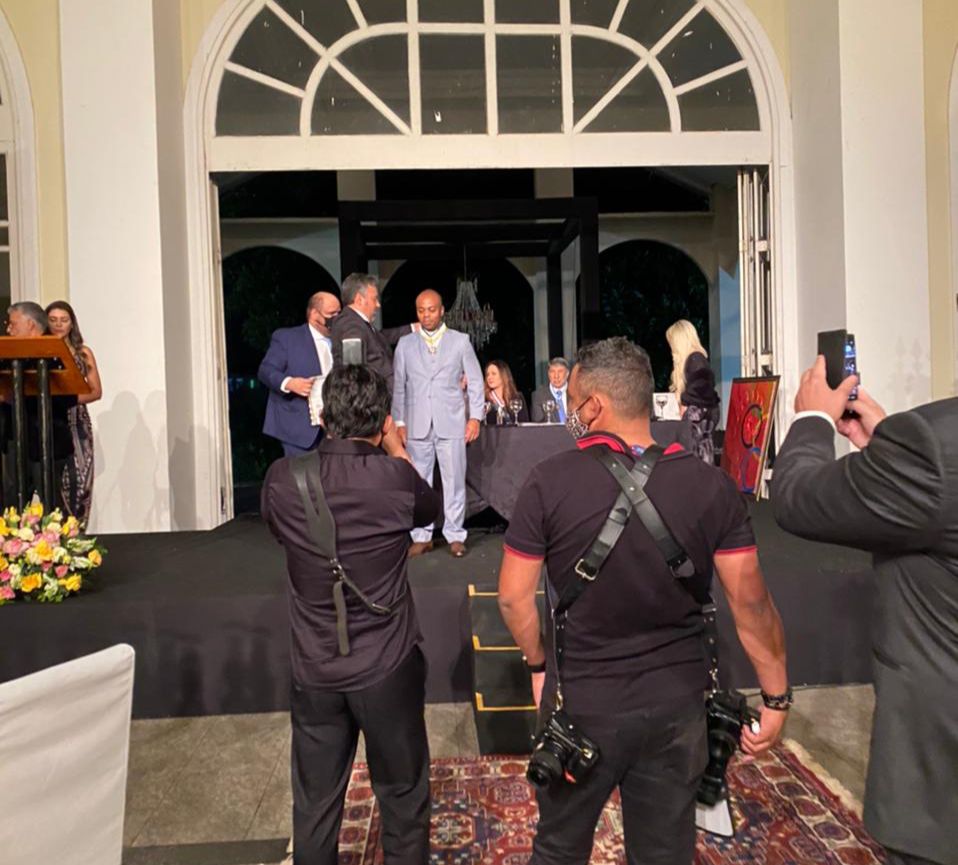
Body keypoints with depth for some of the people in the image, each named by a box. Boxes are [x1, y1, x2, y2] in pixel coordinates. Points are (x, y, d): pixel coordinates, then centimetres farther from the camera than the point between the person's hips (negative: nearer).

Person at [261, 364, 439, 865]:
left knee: (314, 808, 18)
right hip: (388, 668, -2)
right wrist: (397, 454, 17)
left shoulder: (283, 480, -11)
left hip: (314, 672, 2)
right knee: (403, 802, 17)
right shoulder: (396, 478, -17)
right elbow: (431, 509, 6)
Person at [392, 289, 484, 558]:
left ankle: (455, 536, 11)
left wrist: (475, 416, 0)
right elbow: (398, 385, 9)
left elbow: (475, 380, 6)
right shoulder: (405, 343, 9)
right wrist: (399, 421, 4)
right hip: (417, 424, 1)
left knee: (454, 482, 1)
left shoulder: (460, 341, 6)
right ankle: (421, 536, 13)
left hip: (451, 423, -1)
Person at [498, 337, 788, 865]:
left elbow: (513, 596, -9)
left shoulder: (550, 481, -16)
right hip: (675, 703, 2)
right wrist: (776, 698, 6)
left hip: (581, 702, -1)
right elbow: (751, 603, -7)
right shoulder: (711, 486, -11)